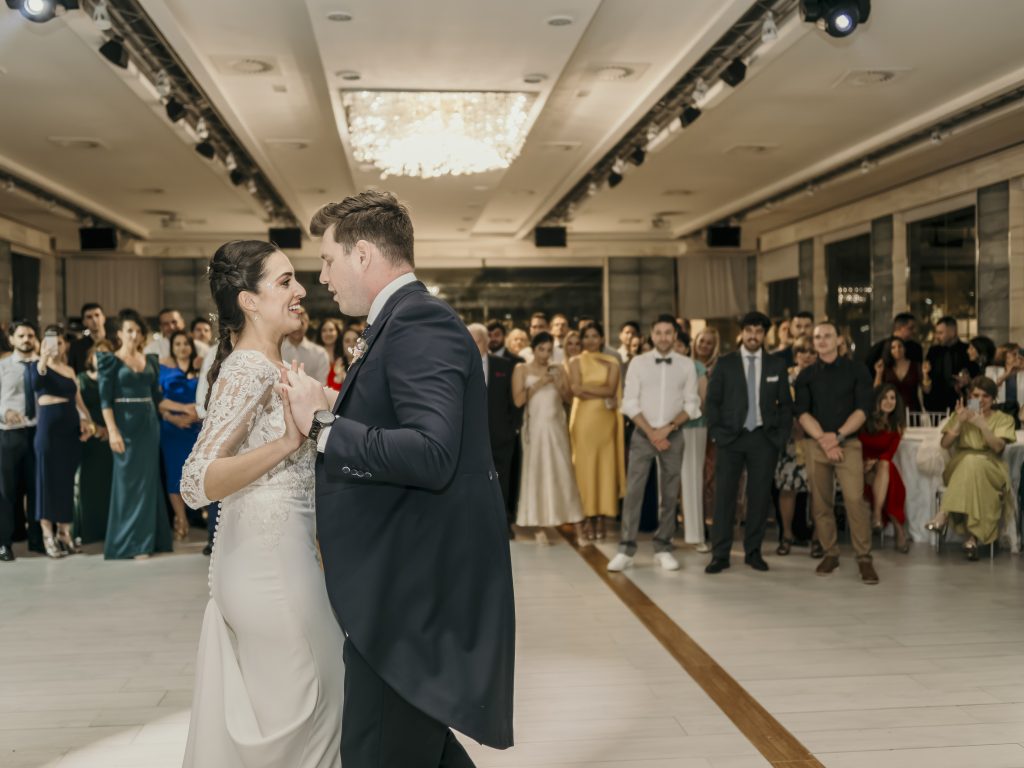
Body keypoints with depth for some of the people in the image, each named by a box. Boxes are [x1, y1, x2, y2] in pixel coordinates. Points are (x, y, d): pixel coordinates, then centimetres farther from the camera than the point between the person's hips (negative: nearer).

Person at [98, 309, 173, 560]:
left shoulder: (150, 361, 11)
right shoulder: (110, 361, -2)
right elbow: (105, 400, -8)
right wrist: (112, 432, -17)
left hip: (149, 425, 5)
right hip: (125, 425, -5)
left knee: (149, 481, 5)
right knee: (129, 482, -2)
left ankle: (146, 540, 13)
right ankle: (130, 543, 4)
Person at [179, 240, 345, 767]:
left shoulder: (266, 366, 12)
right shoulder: (251, 369, -16)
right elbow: (196, 483, -24)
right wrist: (288, 441, -29)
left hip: (265, 560, 9)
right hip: (270, 563, -9)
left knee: (249, 713, 17)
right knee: (306, 705, 3)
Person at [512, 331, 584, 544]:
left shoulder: (558, 369, 10)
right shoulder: (522, 370, 3)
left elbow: (570, 399, 5)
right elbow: (518, 400, -8)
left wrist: (559, 385, -12)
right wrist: (537, 384, -15)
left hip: (556, 427, 2)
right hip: (534, 428, -1)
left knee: (564, 474, -2)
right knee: (536, 473, -1)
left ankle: (578, 530, -4)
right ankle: (541, 527, 3)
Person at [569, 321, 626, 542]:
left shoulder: (612, 362, 7)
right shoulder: (576, 362, 6)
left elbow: (611, 390, -5)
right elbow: (576, 390, -6)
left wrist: (585, 387, -7)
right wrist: (602, 396, -9)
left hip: (605, 419, 1)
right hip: (584, 419, -1)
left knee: (605, 465, 0)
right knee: (585, 466, -1)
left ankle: (601, 517, 5)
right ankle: (588, 517, 3)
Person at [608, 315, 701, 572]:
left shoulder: (687, 365, 3)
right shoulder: (638, 363, 1)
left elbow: (692, 404, 1)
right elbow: (630, 403, -2)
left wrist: (668, 428, -10)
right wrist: (651, 432, -9)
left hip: (673, 435, 1)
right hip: (643, 434, -1)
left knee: (670, 494, 5)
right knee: (633, 491, -6)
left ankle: (663, 549, 13)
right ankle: (626, 549, -3)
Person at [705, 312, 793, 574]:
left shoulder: (777, 365, 8)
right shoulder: (725, 364, 4)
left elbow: (786, 403, 9)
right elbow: (713, 401, 3)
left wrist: (782, 434, 0)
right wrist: (717, 432, -5)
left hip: (764, 438, 1)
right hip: (731, 437, -1)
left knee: (760, 495, 4)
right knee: (724, 495, -2)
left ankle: (753, 551, 14)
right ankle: (720, 554, 2)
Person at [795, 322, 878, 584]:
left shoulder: (856, 370, 5)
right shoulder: (805, 376, 9)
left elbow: (863, 408, -3)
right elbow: (802, 412, 0)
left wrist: (838, 436, -13)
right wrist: (824, 440, -12)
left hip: (848, 443, -2)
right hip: (815, 444, 2)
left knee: (855, 500, -13)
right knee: (821, 502, 3)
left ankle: (864, 558, -7)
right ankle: (830, 553, 14)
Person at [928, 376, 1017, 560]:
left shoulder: (1003, 419, 12)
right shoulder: (960, 415, 17)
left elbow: (998, 447, -6)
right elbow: (945, 444, 4)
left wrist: (981, 425, -17)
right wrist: (959, 422, -8)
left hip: (990, 470, -1)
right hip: (959, 467, 1)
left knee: (973, 463, -37)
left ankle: (944, 513, -38)